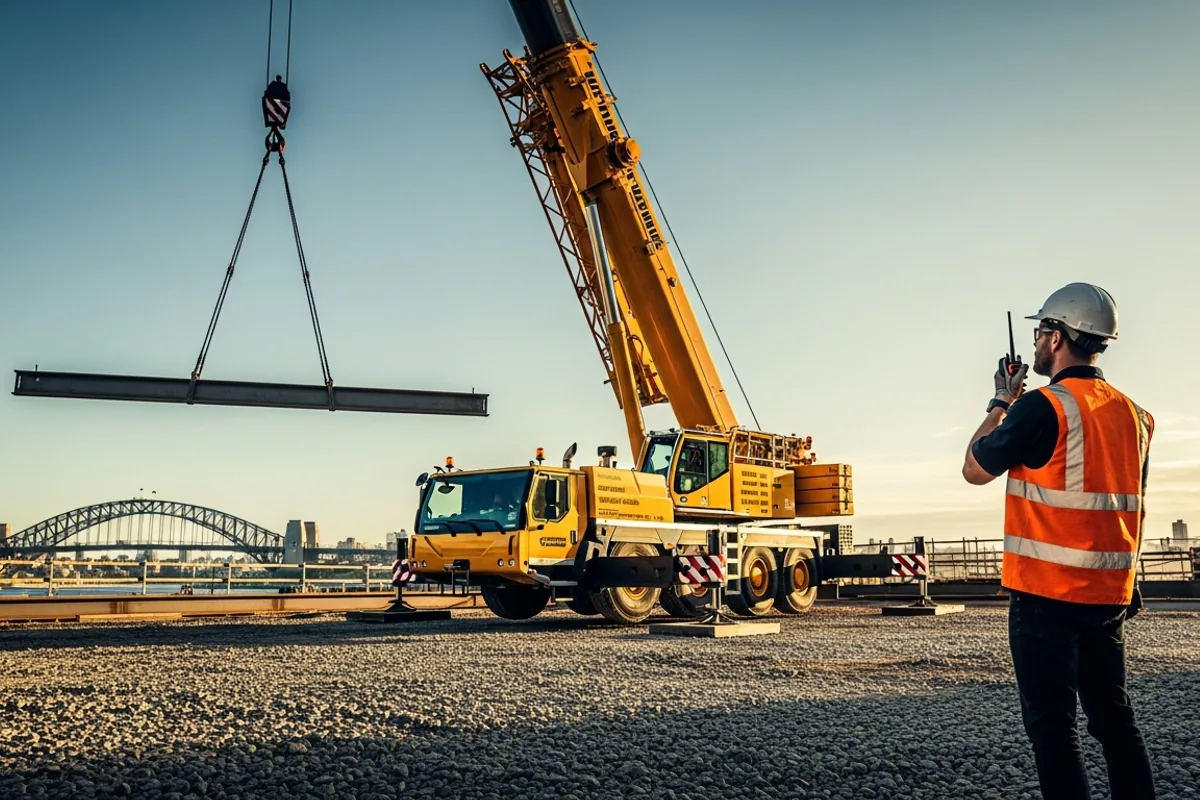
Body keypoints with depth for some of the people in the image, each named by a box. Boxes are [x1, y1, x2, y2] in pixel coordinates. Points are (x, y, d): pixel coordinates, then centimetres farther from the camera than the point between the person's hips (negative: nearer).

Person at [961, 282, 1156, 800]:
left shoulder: (1043, 406, -14)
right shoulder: (1133, 415, 9)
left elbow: (975, 470, -3)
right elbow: (1132, 507, 15)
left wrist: (1002, 403, 7)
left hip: (1046, 592, -7)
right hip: (1109, 595, 7)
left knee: (1051, 724, -2)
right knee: (1114, 718, 16)